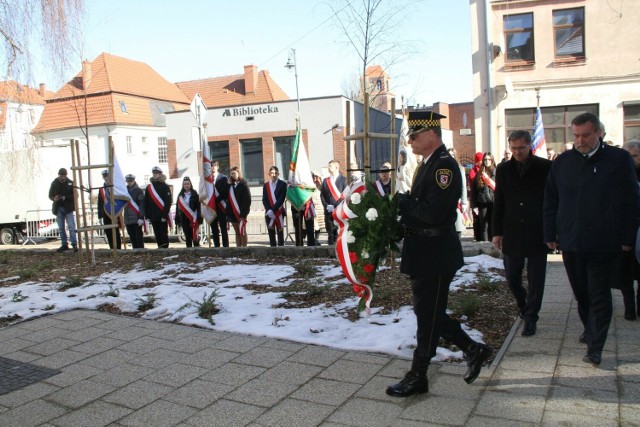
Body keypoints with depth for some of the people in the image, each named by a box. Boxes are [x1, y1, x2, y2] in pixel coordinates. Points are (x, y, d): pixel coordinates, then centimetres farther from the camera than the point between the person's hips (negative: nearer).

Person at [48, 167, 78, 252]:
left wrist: (66, 197, -20)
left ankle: (74, 244, -9)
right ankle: (64, 245, 15)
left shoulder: (70, 183, -2)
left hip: (68, 208, -4)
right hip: (58, 208, 4)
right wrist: (54, 198, -12)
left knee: (71, 227, -9)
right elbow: (50, 195, 11)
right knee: (61, 228, 8)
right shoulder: (54, 183, 6)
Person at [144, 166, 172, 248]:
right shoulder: (149, 187, 12)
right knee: (157, 235, 8)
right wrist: (147, 216, 5)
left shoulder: (165, 186, -3)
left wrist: (165, 215, -16)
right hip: (153, 217, 5)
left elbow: (168, 202, -10)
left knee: (164, 235, -2)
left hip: (163, 216, -5)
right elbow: (146, 203, 12)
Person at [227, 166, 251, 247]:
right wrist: (228, 213, 1)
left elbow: (247, 200, -11)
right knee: (237, 232, 9)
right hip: (232, 213, 5)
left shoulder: (243, 184, -4)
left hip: (241, 213, -5)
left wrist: (244, 214, -17)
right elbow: (228, 199, 9)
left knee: (242, 232, -2)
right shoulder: (230, 185, 12)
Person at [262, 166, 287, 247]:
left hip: (279, 212, -3)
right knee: (271, 232, 4)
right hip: (269, 213, 3)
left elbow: (281, 199, -9)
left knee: (280, 232, 1)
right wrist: (269, 210, -11)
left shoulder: (282, 184, -1)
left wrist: (273, 210, -15)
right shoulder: (266, 185, 10)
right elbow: (264, 200, 5)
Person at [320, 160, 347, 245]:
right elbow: (322, 195, 11)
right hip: (329, 211, 4)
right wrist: (326, 205, -4)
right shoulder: (326, 180, 14)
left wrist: (336, 206, -12)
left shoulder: (343, 179, 1)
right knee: (330, 231, 4)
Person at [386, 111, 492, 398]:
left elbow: (432, 212, -27)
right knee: (428, 312, 17)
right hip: (423, 255, 10)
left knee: (428, 315, 3)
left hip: (436, 255, -10)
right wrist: (401, 206, -3)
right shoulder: (428, 165, 14)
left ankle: (417, 377, 16)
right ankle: (473, 350, 31)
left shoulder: (444, 165, -17)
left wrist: (402, 201, -15)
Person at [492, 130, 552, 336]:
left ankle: (530, 318, 15)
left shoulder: (545, 167, -3)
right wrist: (497, 232, 5)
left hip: (537, 233, -3)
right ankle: (523, 305, 36)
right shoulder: (503, 169, 5)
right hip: (512, 233, 3)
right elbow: (498, 202, 8)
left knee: (535, 279, 3)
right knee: (512, 277, 10)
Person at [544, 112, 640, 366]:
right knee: (580, 293, 16)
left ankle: (595, 348, 7)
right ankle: (590, 329, 37)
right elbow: (550, 201, 9)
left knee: (599, 295, 2)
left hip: (603, 243, -3)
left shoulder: (619, 159, -4)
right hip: (571, 242, 4)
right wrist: (550, 235, 6)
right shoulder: (562, 162, 5)